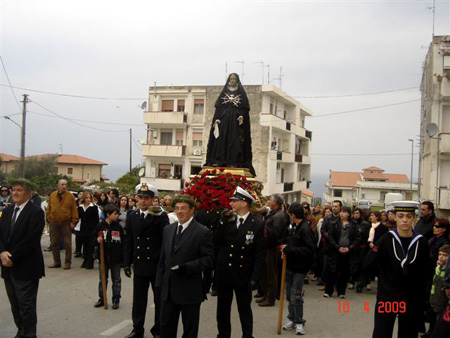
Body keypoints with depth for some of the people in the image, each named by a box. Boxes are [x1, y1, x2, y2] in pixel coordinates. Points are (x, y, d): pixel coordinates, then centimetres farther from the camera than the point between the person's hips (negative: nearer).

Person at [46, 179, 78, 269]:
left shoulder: (70, 196, -4)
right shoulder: (52, 195, 4)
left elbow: (74, 209, -5)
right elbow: (49, 208, 12)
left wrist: (74, 221, -9)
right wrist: (49, 218, 5)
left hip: (66, 223, -3)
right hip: (54, 223, 3)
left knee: (67, 244, 0)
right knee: (54, 243, 9)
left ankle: (67, 262, 8)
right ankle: (56, 261, 19)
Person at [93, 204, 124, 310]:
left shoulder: (118, 227, -2)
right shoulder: (100, 226, -4)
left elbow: (122, 243, 0)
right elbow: (94, 240, 5)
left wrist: (122, 257, -3)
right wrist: (97, 241, -19)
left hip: (116, 258, 0)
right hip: (103, 257, 0)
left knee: (116, 280, 8)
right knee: (102, 279, 12)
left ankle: (116, 299, 17)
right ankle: (101, 298, 24)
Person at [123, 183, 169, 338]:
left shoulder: (161, 216, -8)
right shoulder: (132, 216, 6)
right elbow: (128, 241, 9)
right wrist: (127, 262, 7)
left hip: (157, 266, -3)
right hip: (139, 265, 4)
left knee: (160, 300, 9)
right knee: (138, 300, 13)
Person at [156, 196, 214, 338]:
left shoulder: (203, 232, -9)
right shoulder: (168, 229, 10)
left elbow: (208, 259, -12)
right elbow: (163, 258, 14)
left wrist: (187, 267, -24)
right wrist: (159, 282, 10)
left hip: (190, 291, -5)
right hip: (168, 289, 5)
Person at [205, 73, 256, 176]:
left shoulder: (241, 93, 7)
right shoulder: (224, 92, 13)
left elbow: (244, 107, 1)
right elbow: (218, 106, 8)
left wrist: (242, 116, -17)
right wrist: (217, 120, -3)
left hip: (235, 119, -2)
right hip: (224, 118, 2)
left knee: (234, 140, -7)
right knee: (221, 139, -5)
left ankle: (233, 162, -10)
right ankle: (219, 160, -5)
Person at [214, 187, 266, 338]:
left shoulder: (258, 225, -7)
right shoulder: (227, 221, 2)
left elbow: (260, 254, -8)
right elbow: (215, 244, -6)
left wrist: (255, 278, -13)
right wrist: (223, 222, -14)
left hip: (243, 275, -3)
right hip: (223, 273, 3)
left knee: (245, 309, 10)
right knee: (223, 309, 15)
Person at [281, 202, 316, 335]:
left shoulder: (305, 229, -19)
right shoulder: (294, 227, 5)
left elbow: (310, 249, -25)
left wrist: (290, 249, -23)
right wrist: (286, 250, -7)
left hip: (300, 267, -8)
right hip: (291, 264, 8)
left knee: (296, 296, -3)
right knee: (289, 294, 14)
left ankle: (299, 322, 13)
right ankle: (292, 318, 28)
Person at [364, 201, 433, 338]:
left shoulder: (421, 242, -3)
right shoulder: (386, 239, -7)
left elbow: (428, 272, 2)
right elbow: (368, 266, -9)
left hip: (412, 300, 2)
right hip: (387, 297, -2)